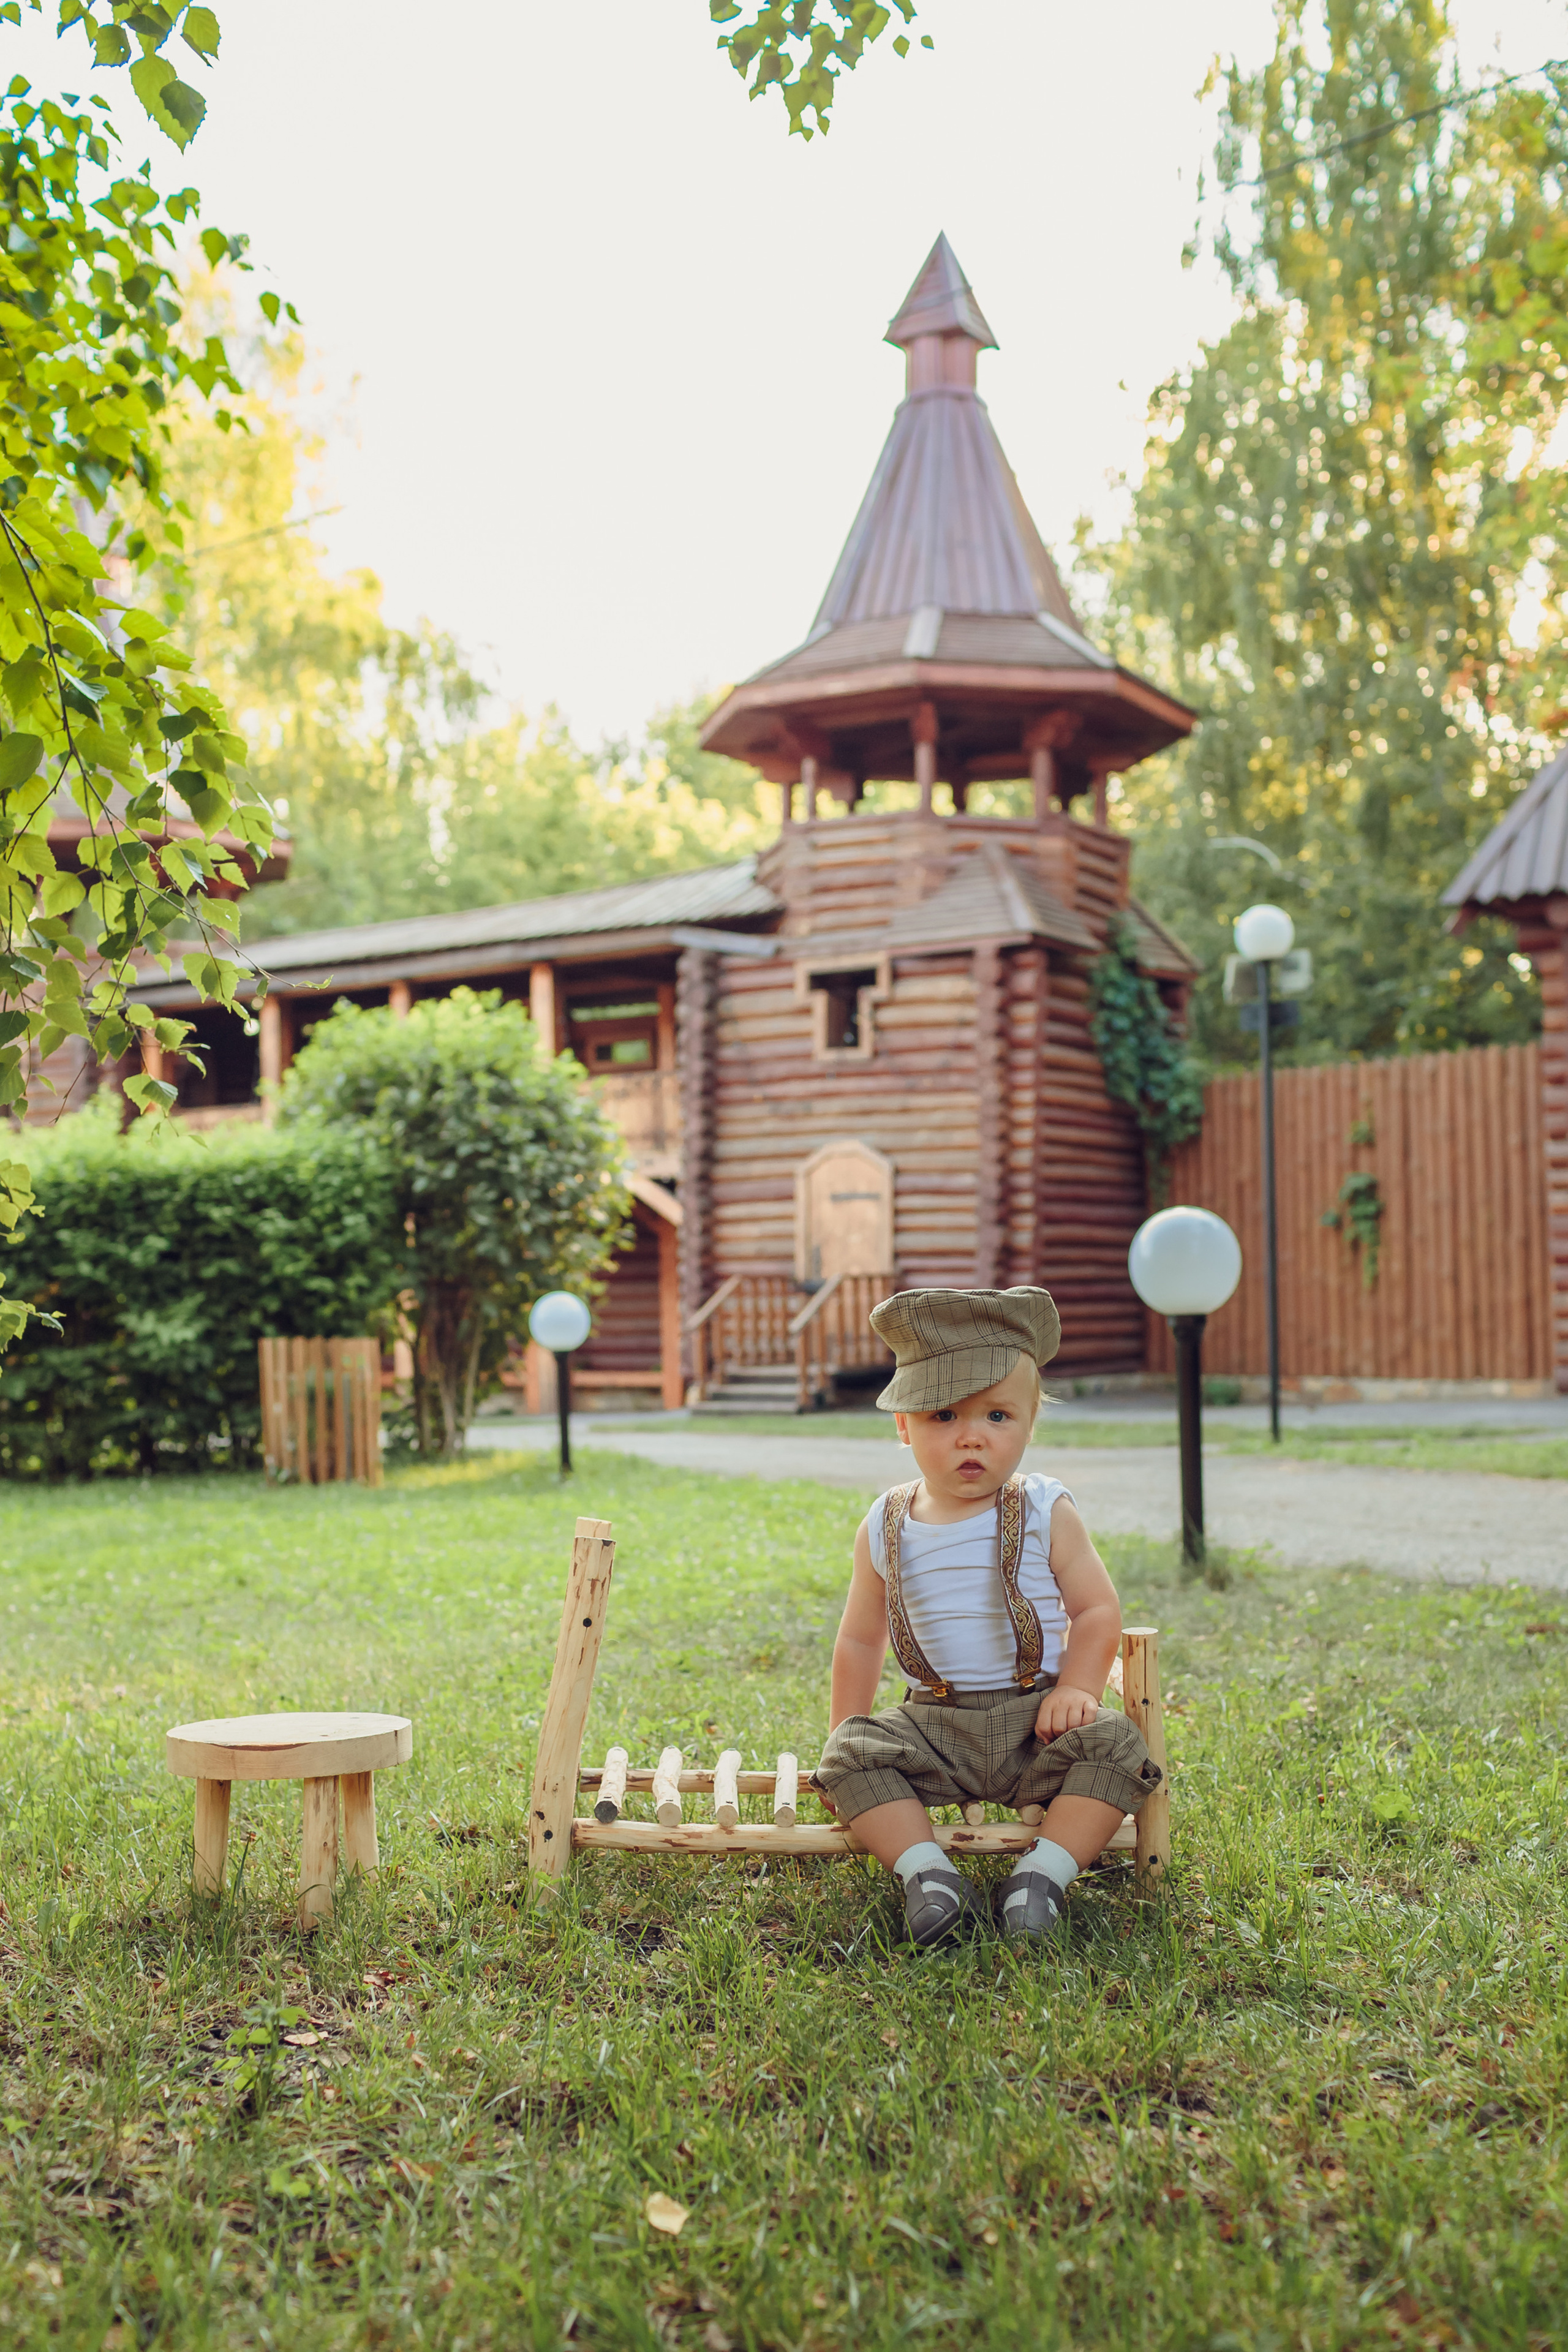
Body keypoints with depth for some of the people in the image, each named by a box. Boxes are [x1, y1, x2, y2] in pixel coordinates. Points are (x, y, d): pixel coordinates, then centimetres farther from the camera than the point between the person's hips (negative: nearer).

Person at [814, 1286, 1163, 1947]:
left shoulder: (1046, 1514, -1)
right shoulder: (886, 1528, 4)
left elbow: (1097, 1609, 0)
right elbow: (860, 1641, 13)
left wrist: (1076, 1688, -16)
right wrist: (846, 1731, 9)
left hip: (1035, 1720, -1)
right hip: (934, 1727, 2)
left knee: (1111, 1743, -26)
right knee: (853, 1752, -21)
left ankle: (1043, 1873, -23)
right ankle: (927, 1874, -25)